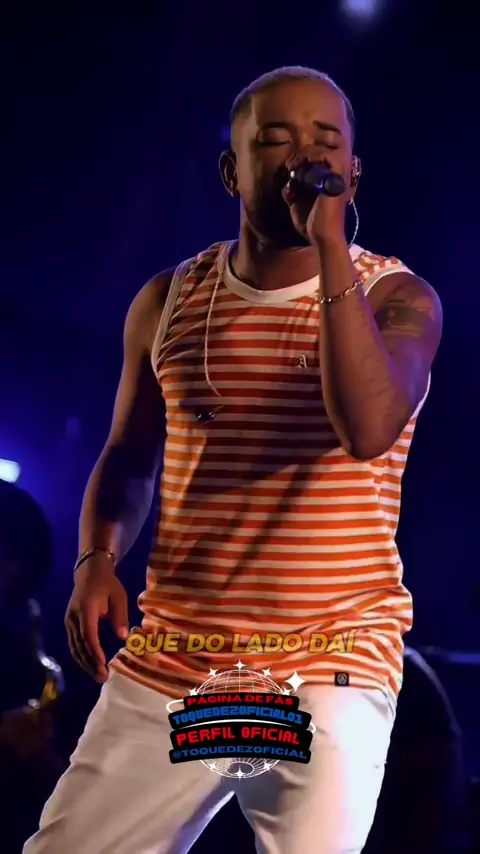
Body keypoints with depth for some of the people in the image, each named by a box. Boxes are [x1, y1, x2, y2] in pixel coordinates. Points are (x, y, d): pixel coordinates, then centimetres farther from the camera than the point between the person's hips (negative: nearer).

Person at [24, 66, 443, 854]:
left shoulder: (398, 300, -3)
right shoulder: (168, 301, 8)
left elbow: (368, 429, -23)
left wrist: (331, 245, -21)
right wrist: (97, 559, -3)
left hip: (332, 671, -3)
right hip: (168, 665, 3)